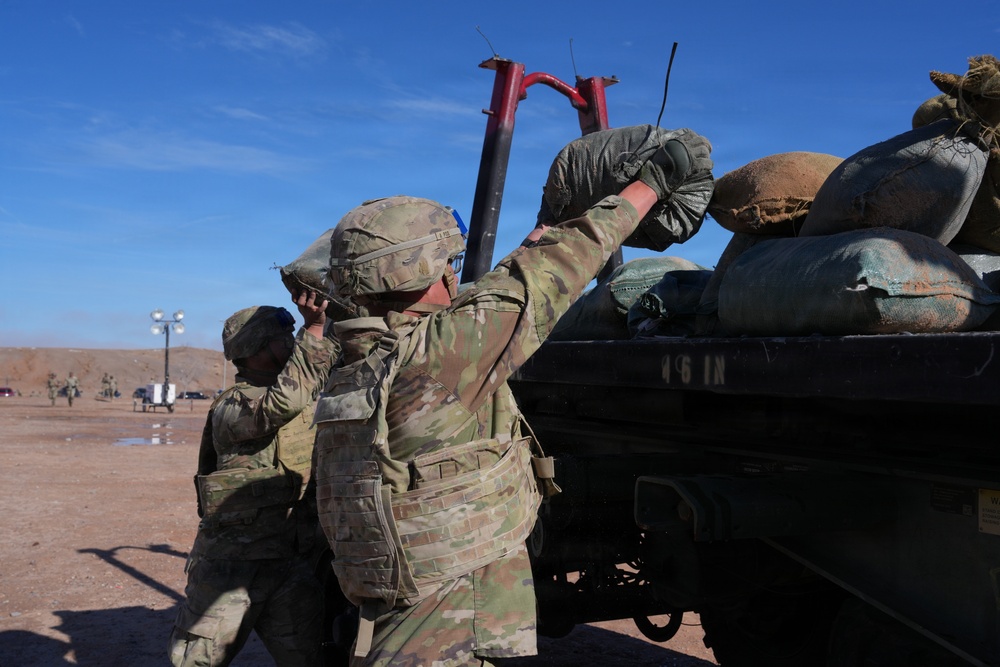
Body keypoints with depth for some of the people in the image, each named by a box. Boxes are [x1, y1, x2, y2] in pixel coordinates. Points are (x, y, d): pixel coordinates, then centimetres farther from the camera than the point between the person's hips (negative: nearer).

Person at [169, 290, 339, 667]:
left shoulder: (312, 396, 8)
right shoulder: (231, 408, -13)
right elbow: (282, 404, -32)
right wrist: (314, 329, -33)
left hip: (293, 564, 5)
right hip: (229, 563, -5)